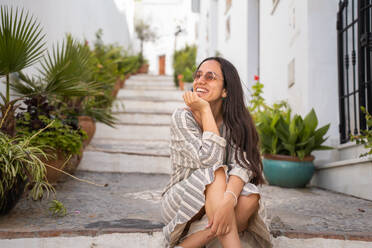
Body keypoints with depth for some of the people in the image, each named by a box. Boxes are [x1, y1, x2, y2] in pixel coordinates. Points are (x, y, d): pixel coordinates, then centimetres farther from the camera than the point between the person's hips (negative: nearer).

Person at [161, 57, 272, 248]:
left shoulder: (235, 123, -2)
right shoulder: (182, 117, -10)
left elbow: (242, 165, -20)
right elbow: (209, 161, -25)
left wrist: (228, 200, -40)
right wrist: (205, 110, -21)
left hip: (216, 205, 3)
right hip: (179, 205, -3)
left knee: (250, 198, -29)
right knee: (216, 175, -31)